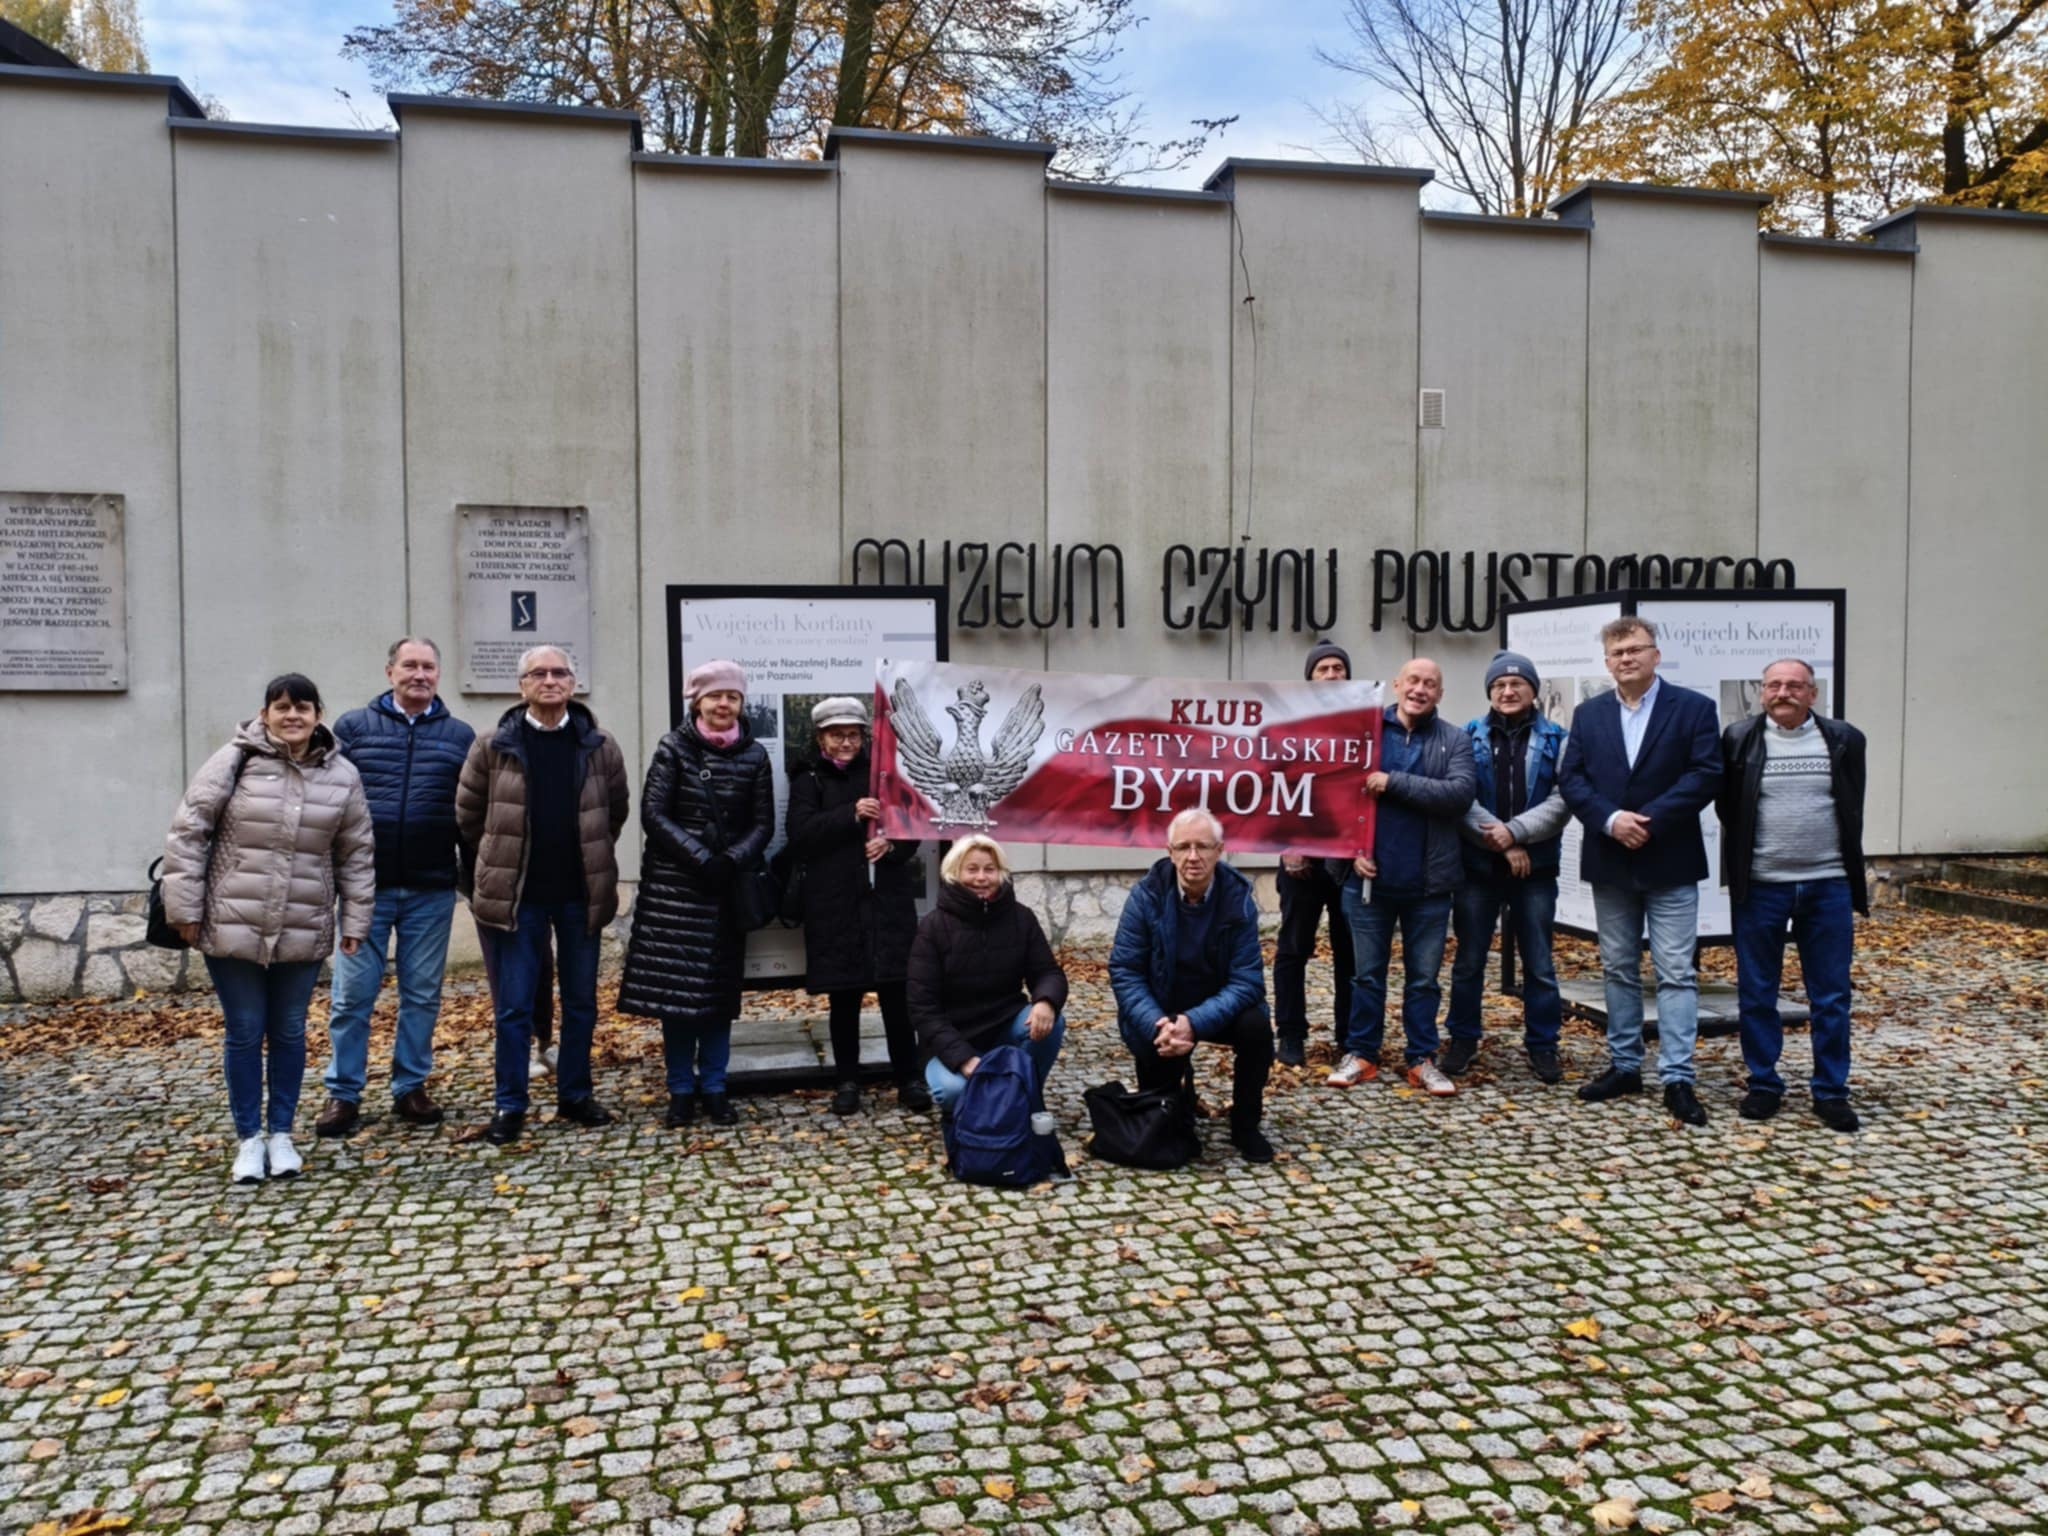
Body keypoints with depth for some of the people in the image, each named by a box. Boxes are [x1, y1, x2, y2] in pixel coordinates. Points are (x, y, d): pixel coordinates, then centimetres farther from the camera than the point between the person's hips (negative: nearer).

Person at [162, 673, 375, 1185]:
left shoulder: (342, 775, 1)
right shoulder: (234, 761, -7)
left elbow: (357, 854, 7)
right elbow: (188, 831, -4)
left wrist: (356, 919, 6)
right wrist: (186, 907, -6)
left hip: (303, 932, 2)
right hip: (233, 927, -2)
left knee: (289, 1034, 11)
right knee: (245, 1034, 7)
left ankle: (281, 1134, 26)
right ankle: (248, 1138, 21)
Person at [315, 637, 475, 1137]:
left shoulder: (460, 735, 7)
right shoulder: (354, 726, 4)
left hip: (432, 889, 1)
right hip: (366, 885, -1)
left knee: (423, 995, 9)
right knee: (353, 994, 4)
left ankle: (411, 1087, 22)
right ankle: (344, 1094, 16)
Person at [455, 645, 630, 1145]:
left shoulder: (600, 747, 0)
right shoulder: (492, 747, -3)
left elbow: (615, 813, 12)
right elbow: (468, 816, 6)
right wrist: (499, 867, 10)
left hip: (581, 895, 2)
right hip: (517, 895, -2)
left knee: (581, 1003, 11)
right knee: (514, 1005, 4)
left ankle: (575, 1095, 25)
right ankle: (509, 1106, 15)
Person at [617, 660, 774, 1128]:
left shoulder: (754, 755, 4)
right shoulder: (674, 748, -1)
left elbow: (763, 824, 3)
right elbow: (653, 814, -6)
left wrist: (731, 861, -14)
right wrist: (700, 859, -15)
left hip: (728, 887, 2)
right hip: (674, 885, -1)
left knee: (720, 988, 5)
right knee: (675, 986, 0)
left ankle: (714, 1088, 15)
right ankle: (681, 1091, 11)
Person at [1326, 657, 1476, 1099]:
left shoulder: (1455, 740, 2)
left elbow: (1460, 793, -14)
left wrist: (1395, 782, -19)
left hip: (1428, 880, 0)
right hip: (1369, 875, 0)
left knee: (1424, 976, 10)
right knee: (1368, 973, 10)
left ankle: (1422, 1059, 20)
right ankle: (1361, 1054, 20)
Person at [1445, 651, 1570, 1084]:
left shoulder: (1556, 739, 3)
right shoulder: (1469, 737, 2)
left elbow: (1562, 801, -6)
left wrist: (1515, 831, -16)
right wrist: (1501, 844, -13)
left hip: (1537, 867, 0)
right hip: (1478, 865, 0)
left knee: (1539, 964, 7)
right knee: (1469, 961, 8)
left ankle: (1542, 1045, 18)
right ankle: (1463, 1040, 20)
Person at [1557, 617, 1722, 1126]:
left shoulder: (1694, 707, -2)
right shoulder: (1588, 714, 9)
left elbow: (1705, 775, -11)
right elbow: (1570, 779, 0)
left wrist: (1650, 819, -19)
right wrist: (1610, 820, -16)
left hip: (1670, 861, -4)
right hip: (1609, 861, 4)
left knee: (1676, 973, -3)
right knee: (1618, 970, 12)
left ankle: (1677, 1078, 0)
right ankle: (1624, 1066, 21)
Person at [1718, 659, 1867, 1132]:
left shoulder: (1844, 740, 4)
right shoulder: (1738, 740, 0)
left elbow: (1852, 809, 10)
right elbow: (1727, 808, 6)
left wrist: (1851, 872, 9)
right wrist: (1743, 858, 2)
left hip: (1828, 886, 1)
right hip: (1760, 886, -1)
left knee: (1831, 996, 6)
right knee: (1756, 994, 6)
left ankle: (1831, 1092, 17)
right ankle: (1763, 1084, 19)